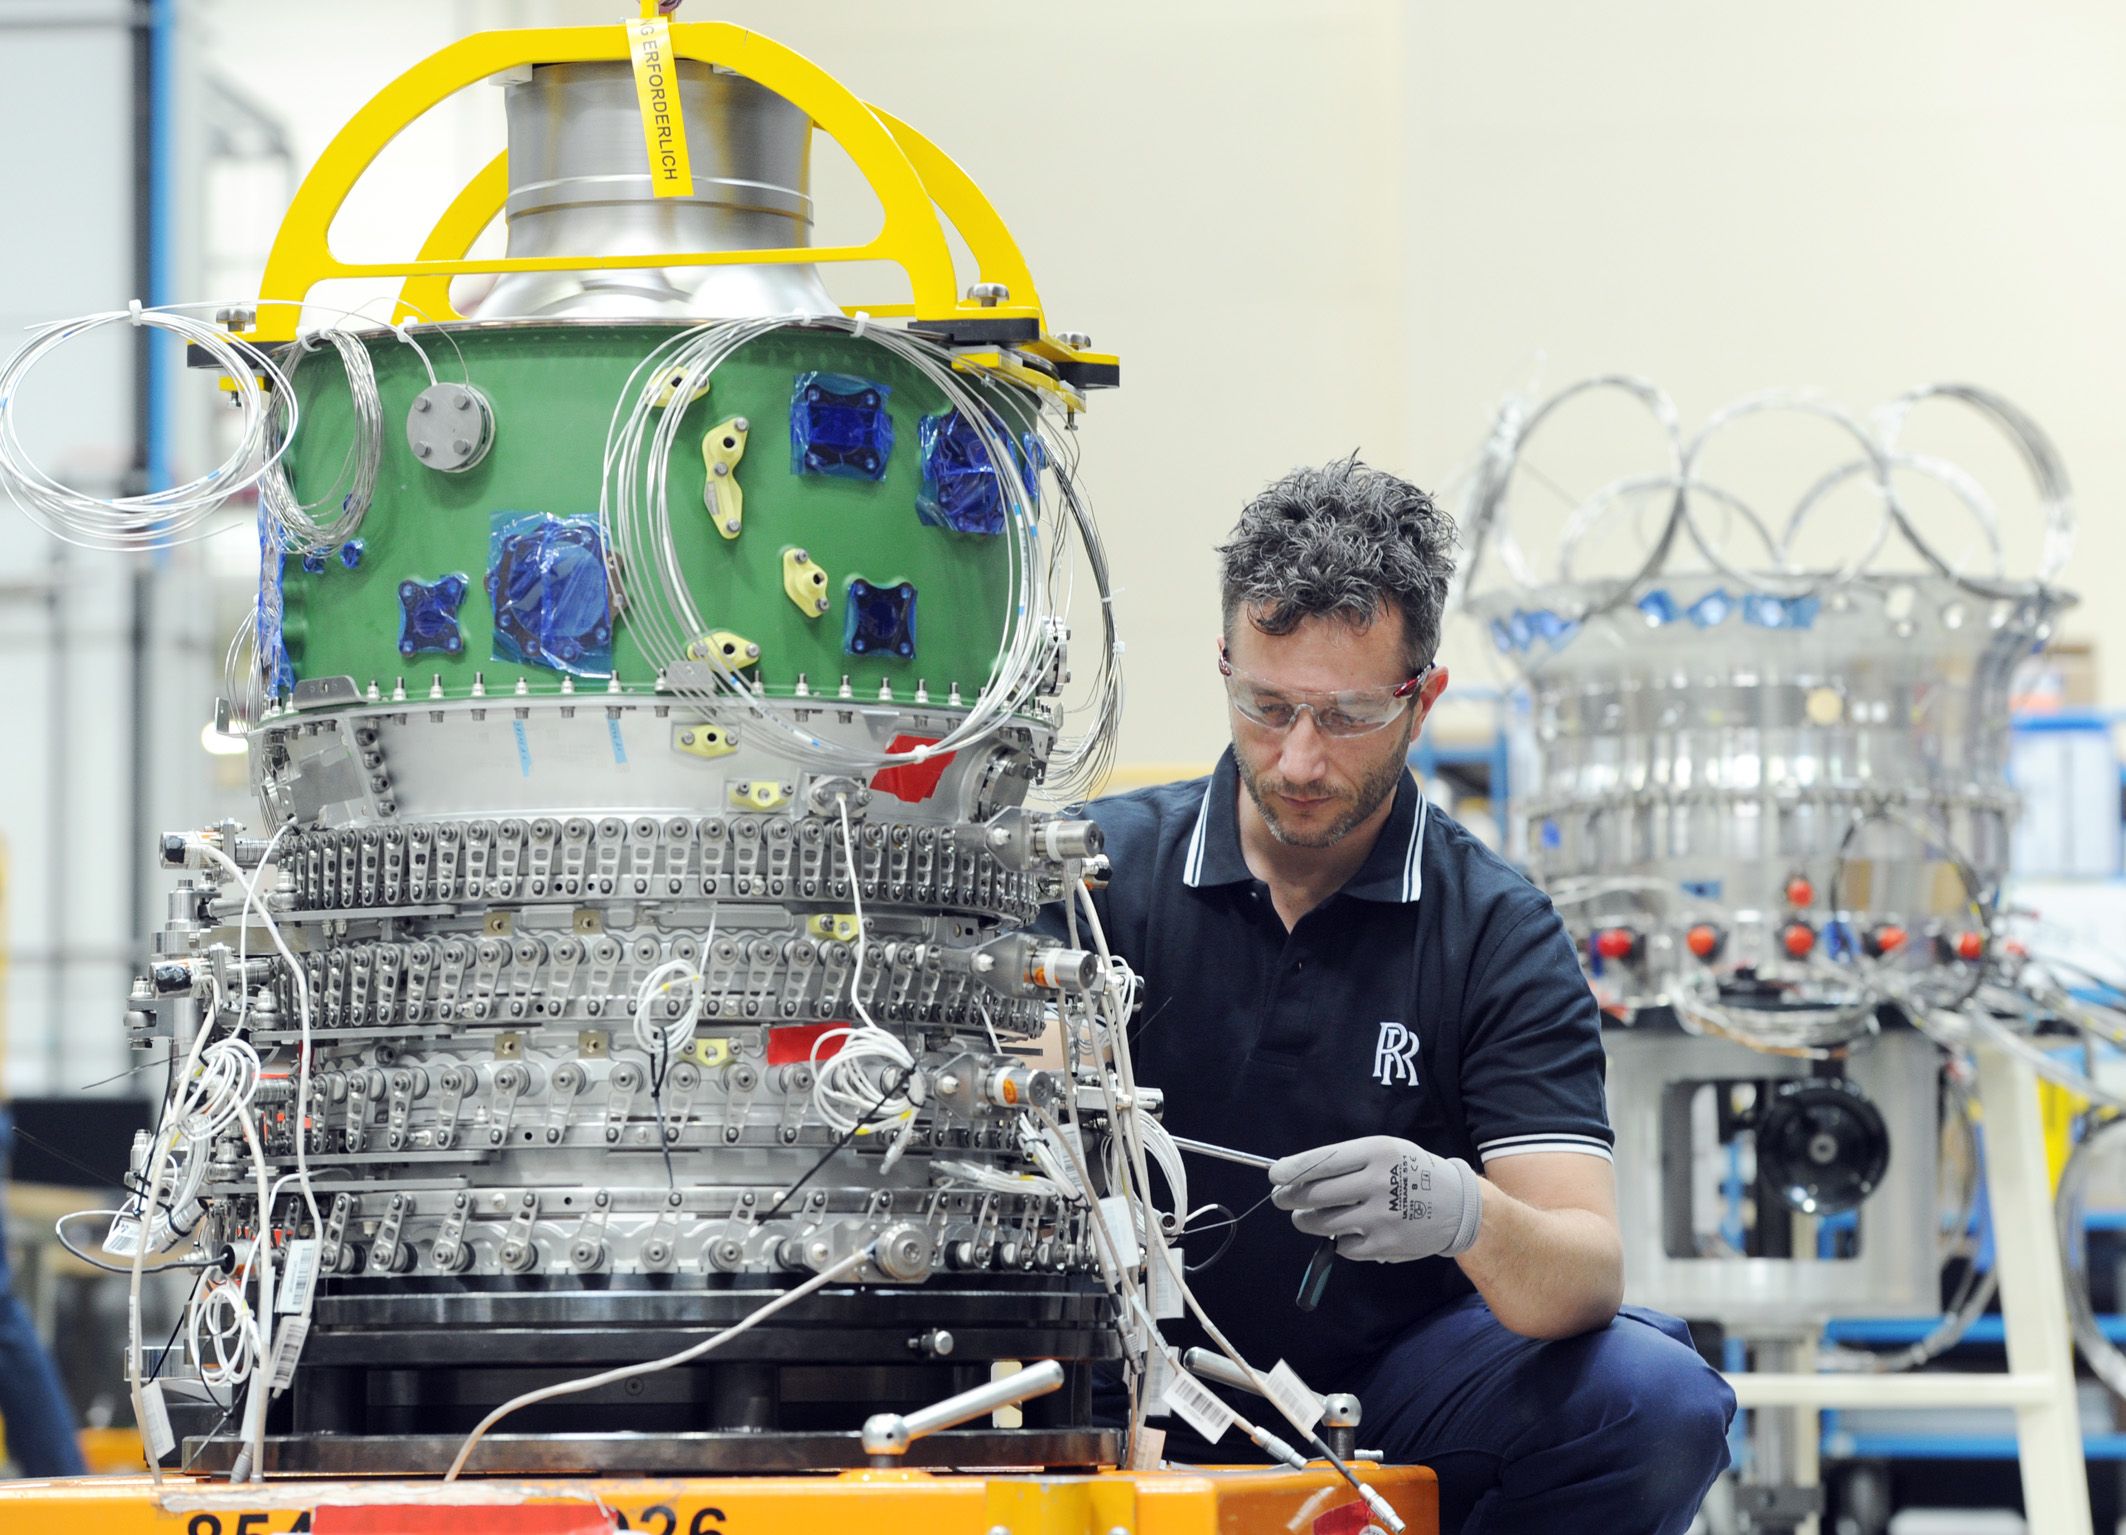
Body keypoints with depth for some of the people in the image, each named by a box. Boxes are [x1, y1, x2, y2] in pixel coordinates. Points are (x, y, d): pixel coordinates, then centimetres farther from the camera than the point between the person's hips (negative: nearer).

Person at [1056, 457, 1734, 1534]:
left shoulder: (1498, 934, -6)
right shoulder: (1100, 867, -4)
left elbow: (1587, 1276, -15)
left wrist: (1464, 1214, -39)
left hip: (1388, 1381, 1)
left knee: (1655, 1403, -25)